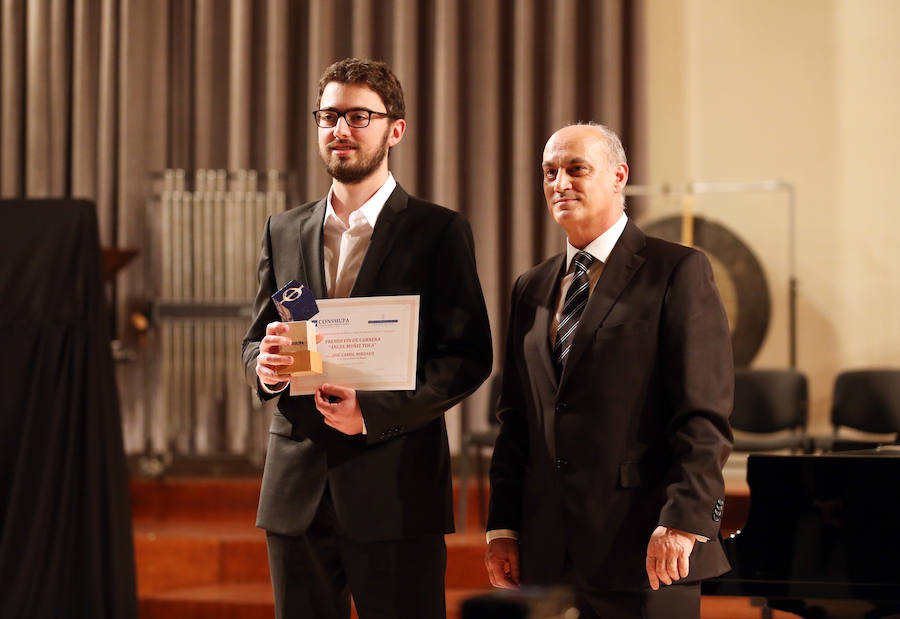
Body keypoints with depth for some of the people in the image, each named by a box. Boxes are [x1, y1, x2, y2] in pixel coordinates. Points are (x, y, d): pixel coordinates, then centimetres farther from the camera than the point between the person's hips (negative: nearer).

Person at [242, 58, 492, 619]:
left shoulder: (439, 231, 1)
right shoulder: (284, 231, 15)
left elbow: (470, 356, -5)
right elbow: (255, 344, 17)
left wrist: (374, 409, -17)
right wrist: (265, 364, -8)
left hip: (396, 488, -4)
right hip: (297, 489, 4)